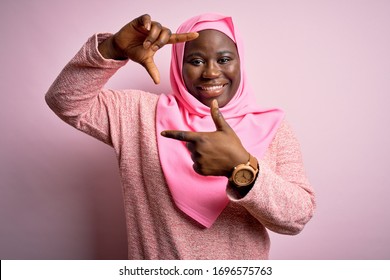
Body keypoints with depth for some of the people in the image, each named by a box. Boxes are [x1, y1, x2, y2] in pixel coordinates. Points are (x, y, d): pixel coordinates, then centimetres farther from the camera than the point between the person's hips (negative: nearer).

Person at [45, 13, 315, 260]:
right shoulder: (144, 113, -8)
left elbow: (299, 216, -18)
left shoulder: (272, 127, -9)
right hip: (157, 270, 1)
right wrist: (114, 49, -26)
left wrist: (241, 167, -35)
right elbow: (66, 101, -11)